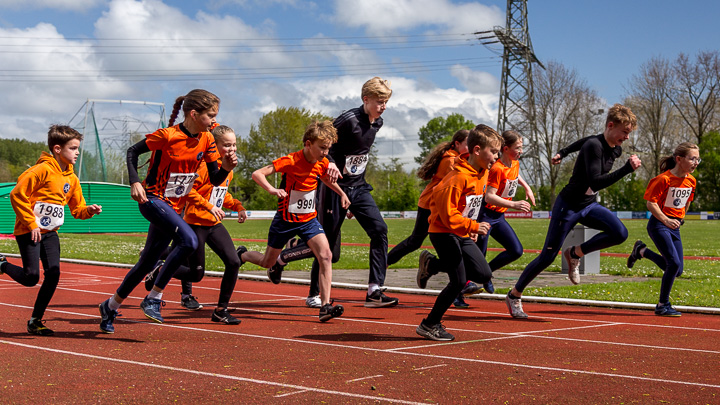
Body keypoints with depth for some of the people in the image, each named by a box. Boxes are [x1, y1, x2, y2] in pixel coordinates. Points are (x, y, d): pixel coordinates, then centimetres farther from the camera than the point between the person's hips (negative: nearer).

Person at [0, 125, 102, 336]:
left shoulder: (71, 178, 9)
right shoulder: (43, 170, -15)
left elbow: (77, 209, 16)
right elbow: (17, 194, -17)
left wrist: (89, 210, -7)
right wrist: (31, 224, -16)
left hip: (50, 232, 7)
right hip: (29, 231, -7)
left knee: (53, 275, -4)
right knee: (31, 277, -9)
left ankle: (35, 321, 8)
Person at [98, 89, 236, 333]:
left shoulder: (206, 140, 0)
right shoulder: (167, 136, -17)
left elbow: (215, 180, 4)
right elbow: (133, 151, -8)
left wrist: (225, 168, -17)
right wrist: (135, 182, -21)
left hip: (173, 207, 7)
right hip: (153, 200, -7)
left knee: (148, 262, 14)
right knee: (189, 241, -28)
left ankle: (111, 306, 33)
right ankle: (153, 298, -16)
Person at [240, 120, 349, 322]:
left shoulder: (322, 163, -3)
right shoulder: (291, 161, -22)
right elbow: (257, 174, -26)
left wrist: (341, 193, 10)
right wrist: (272, 189, -43)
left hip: (309, 220, 4)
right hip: (286, 219, -4)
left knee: (326, 256, -18)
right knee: (267, 262, 12)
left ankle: (325, 305, -18)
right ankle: (240, 255, 45)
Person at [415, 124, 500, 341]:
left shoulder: (483, 173, 6)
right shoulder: (459, 177, -22)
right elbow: (448, 213, -24)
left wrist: (473, 229, 11)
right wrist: (473, 226, -25)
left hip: (463, 234, 9)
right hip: (444, 232, -9)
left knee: (484, 275, 1)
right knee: (459, 282, -11)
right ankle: (429, 325, 2)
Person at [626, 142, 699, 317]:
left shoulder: (691, 180, 5)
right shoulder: (664, 179, -16)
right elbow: (651, 203, -16)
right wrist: (666, 220, -24)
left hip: (675, 226, 7)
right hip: (659, 224, -7)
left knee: (677, 271, 6)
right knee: (674, 263, -20)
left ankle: (642, 251, 28)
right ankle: (662, 305, -6)